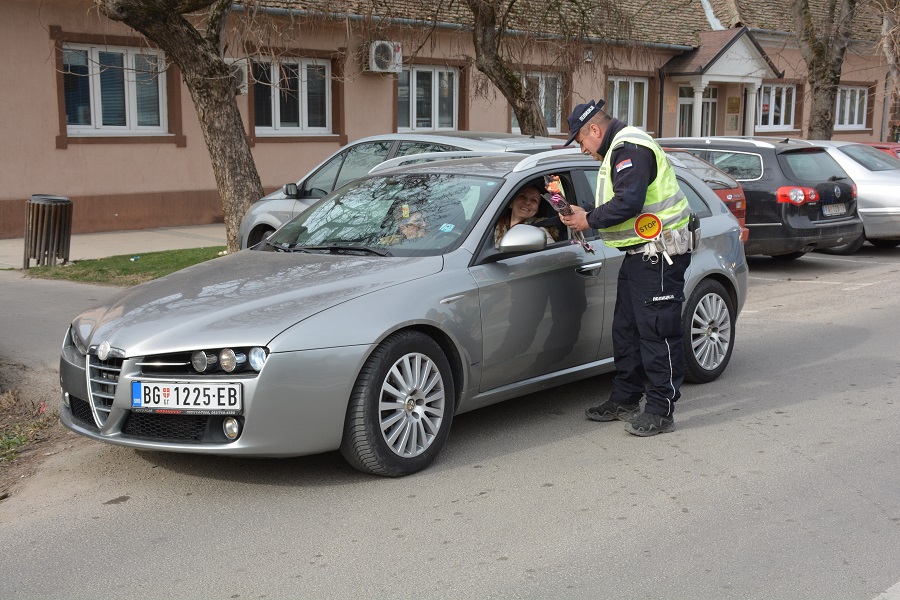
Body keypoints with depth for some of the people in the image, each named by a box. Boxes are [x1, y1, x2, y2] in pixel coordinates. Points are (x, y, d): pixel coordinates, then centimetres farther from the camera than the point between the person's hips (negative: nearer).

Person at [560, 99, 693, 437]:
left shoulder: (630, 149, -16)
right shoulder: (619, 150, 20)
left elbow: (628, 203, -27)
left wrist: (590, 220, -15)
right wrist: (582, 215, 8)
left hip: (659, 254, -11)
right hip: (639, 254, 11)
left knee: (657, 332, -6)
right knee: (626, 329, 15)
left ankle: (660, 411, 0)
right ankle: (626, 400, 25)